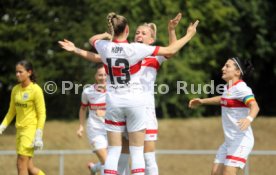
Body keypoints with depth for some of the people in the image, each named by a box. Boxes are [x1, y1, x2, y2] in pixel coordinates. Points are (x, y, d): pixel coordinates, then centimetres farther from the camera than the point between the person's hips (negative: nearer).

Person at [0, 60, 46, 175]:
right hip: (20, 129, 7)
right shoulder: (15, 90, 10)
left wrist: (38, 136, -16)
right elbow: (11, 112, 17)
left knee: (21, 164, -11)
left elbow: (42, 114, -11)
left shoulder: (36, 90, -10)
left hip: (31, 128, -7)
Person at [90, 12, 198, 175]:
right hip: (135, 102, -3)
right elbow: (170, 51, -9)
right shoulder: (136, 48, -15)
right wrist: (188, 35, 4)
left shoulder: (105, 47, -6)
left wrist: (107, 34, 36)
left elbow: (93, 39, 20)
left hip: (114, 102, 3)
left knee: (113, 152, 4)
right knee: (137, 152, 2)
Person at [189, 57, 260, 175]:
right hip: (229, 141, 9)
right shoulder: (228, 87, 10)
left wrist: (249, 119, -54)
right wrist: (202, 101, 34)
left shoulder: (241, 88, -17)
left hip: (241, 140, -9)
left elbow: (254, 106, -34)